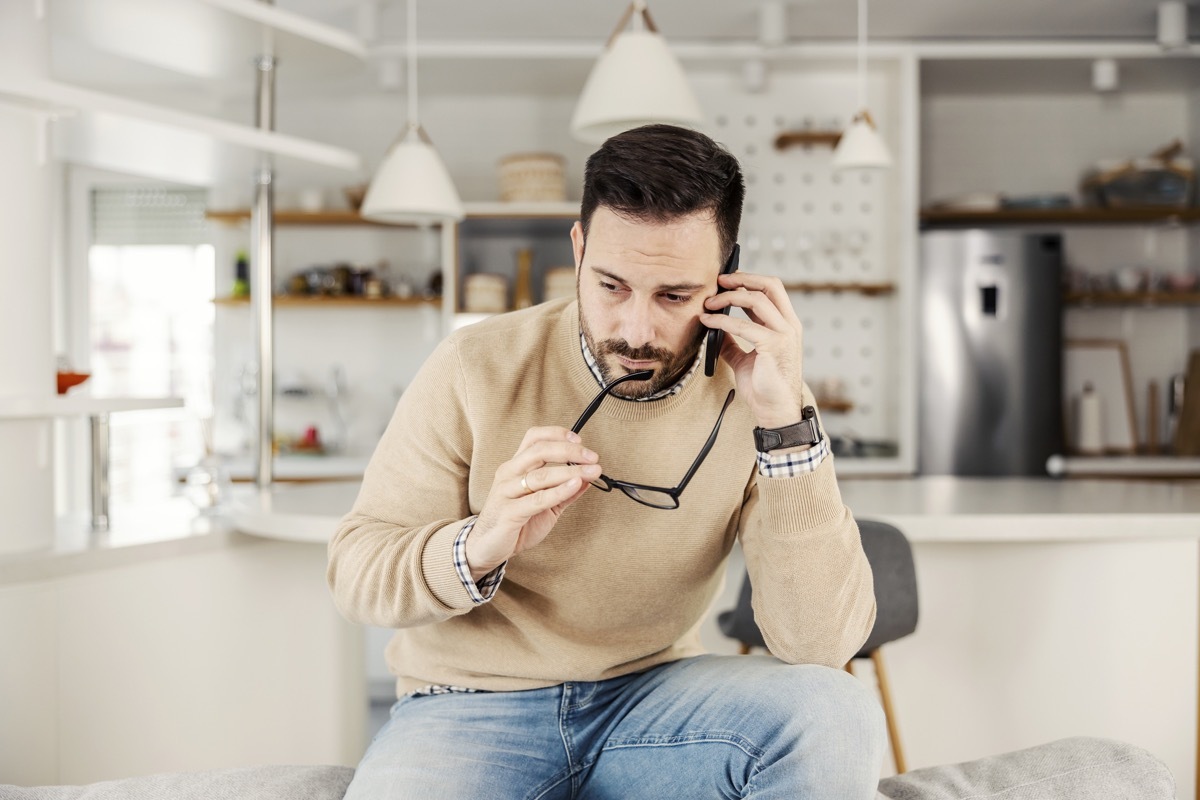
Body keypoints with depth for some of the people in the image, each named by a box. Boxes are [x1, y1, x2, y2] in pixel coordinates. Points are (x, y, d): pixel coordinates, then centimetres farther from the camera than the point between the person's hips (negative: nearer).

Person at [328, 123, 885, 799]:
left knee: (839, 717, -26)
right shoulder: (478, 368, -10)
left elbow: (824, 644, -18)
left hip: (649, 695, 2)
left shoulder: (749, 400, -9)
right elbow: (357, 570, -7)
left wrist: (786, 423, -26)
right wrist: (477, 547, -28)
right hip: (474, 704, -1)